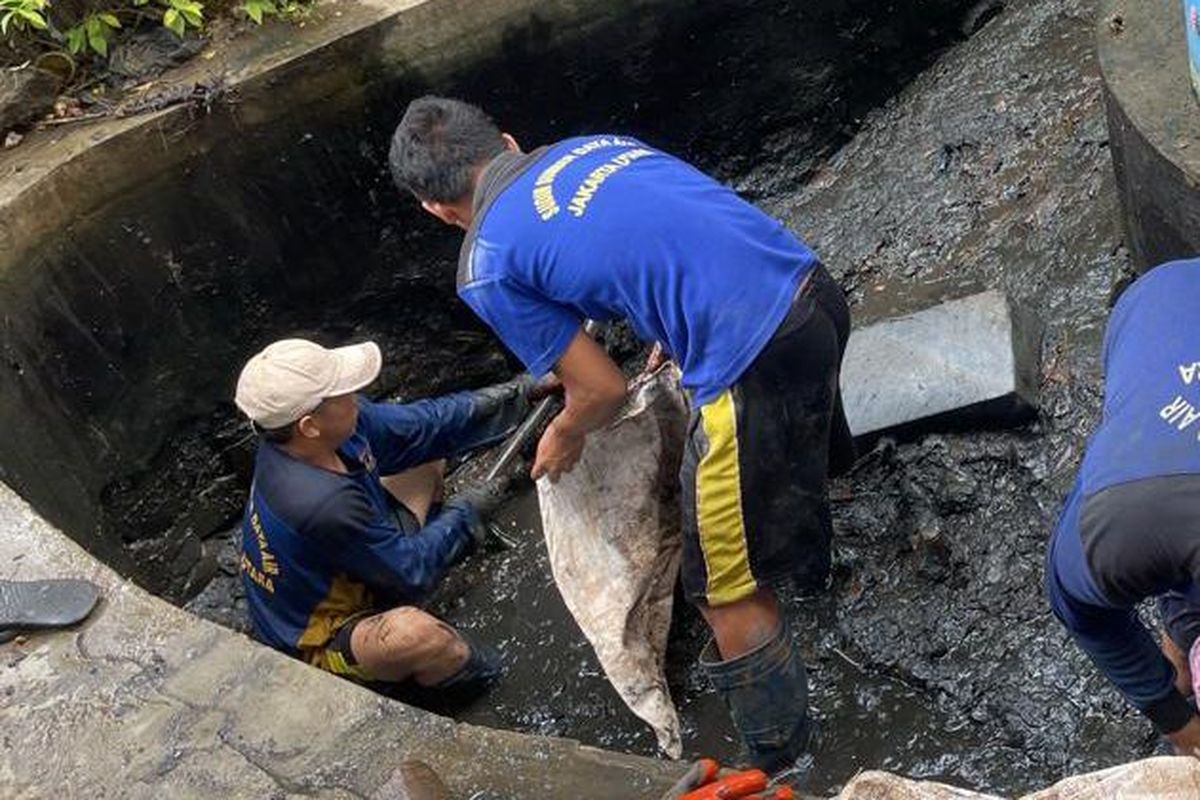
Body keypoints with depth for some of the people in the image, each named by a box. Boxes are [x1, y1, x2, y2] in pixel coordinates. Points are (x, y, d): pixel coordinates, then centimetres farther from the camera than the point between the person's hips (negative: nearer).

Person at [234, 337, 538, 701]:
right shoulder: (322, 503, -42)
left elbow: (419, 426, -3)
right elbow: (410, 573, -26)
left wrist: (509, 397, -4)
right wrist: (462, 513, -12)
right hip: (320, 642, -8)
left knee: (428, 455, 9)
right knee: (411, 631, -41)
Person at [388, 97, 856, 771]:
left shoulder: (487, 269, -3)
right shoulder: (593, 144, 17)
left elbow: (603, 390, 1)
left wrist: (564, 439, 23)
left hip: (752, 364, -8)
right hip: (814, 289, 8)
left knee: (730, 593, 11)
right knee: (800, 448, 39)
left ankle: (782, 761, 27)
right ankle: (815, 562, 69)